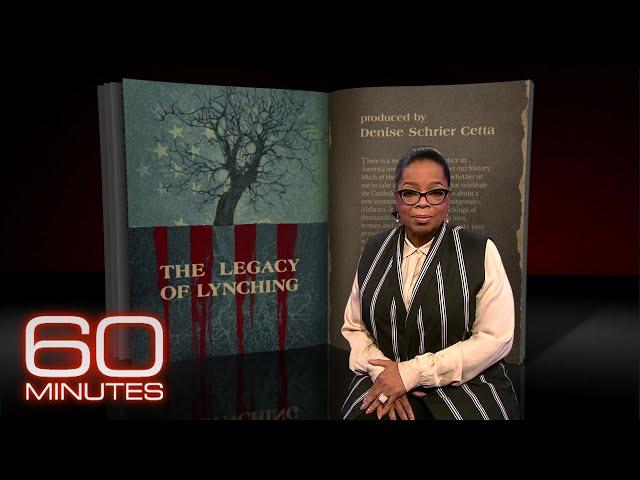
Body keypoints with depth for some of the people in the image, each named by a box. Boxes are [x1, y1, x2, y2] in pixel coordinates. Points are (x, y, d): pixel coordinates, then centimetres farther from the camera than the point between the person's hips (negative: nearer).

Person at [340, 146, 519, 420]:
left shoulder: (480, 251, -6)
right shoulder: (374, 251, 6)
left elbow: (495, 337, -9)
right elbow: (354, 326, 8)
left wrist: (412, 372, -14)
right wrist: (382, 374, -11)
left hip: (464, 390, -1)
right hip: (384, 386, 1)